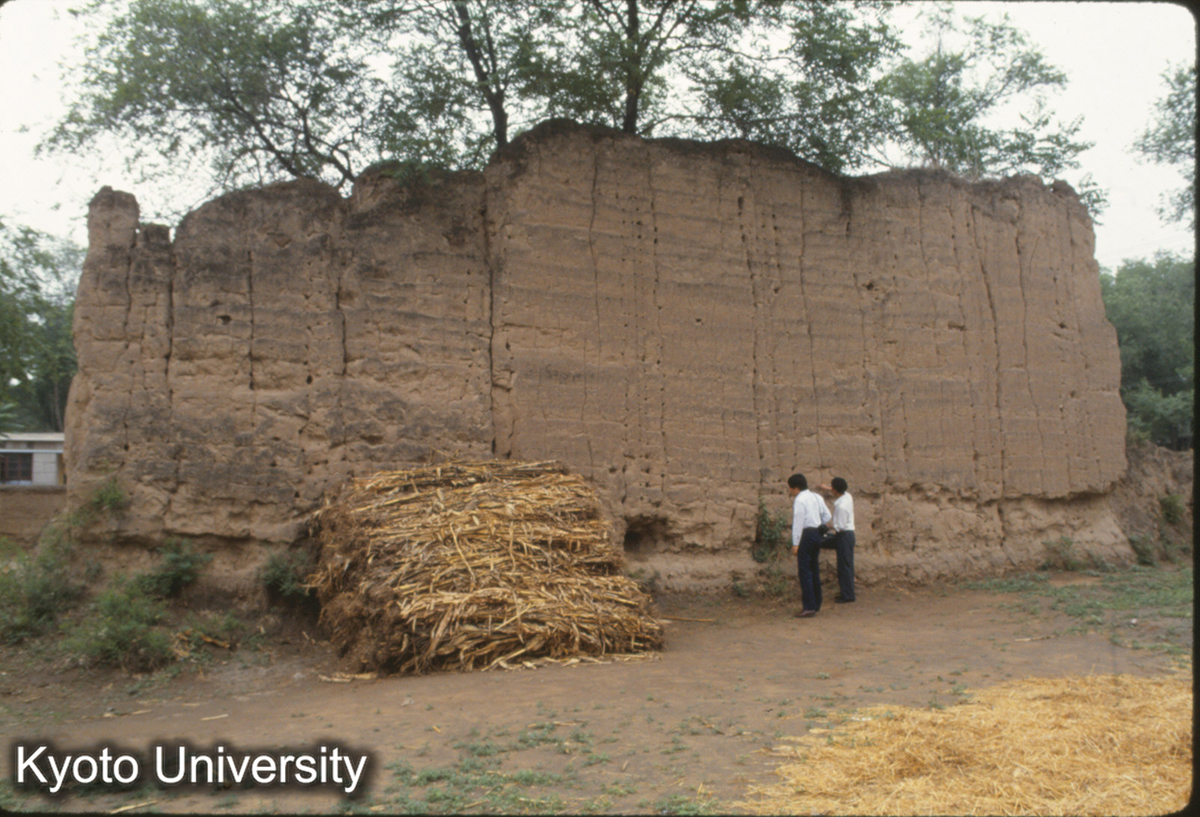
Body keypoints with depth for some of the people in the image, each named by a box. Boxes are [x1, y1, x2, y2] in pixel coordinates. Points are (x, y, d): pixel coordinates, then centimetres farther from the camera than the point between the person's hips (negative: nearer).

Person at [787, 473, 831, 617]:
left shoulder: (799, 500, -12)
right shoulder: (816, 497, 14)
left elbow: (798, 522, -15)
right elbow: (827, 516, 15)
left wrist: (795, 544, -15)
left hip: (806, 535, -9)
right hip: (817, 534, 9)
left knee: (804, 571, -8)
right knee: (814, 570, 15)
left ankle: (808, 607, -11)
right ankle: (816, 604, 22)